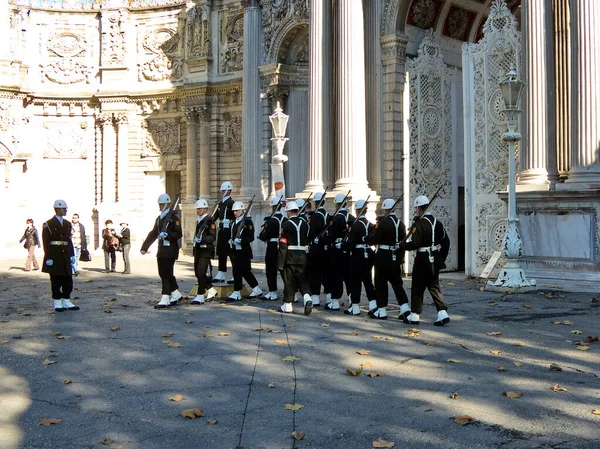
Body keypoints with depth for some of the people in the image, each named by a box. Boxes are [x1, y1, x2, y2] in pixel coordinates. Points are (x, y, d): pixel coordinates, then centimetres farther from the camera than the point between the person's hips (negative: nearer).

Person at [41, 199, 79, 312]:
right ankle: (57, 303, 10)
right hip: (55, 256, -6)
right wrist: (48, 258, -15)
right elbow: (46, 242, -10)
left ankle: (66, 302, 14)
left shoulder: (67, 224, 11)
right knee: (56, 281, 2)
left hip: (65, 256, 6)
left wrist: (72, 255, 8)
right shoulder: (48, 224, -7)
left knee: (68, 280, 7)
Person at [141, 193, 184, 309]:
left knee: (166, 274, -8)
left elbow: (179, 234, -13)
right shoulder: (159, 218, 18)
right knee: (163, 273, 12)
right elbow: (153, 234, 20)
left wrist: (167, 235, -27)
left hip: (170, 250, -8)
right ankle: (176, 294, 25)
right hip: (161, 250, 8)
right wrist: (144, 247, 16)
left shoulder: (173, 217, -8)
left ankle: (165, 299, -7)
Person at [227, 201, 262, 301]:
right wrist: (231, 241, 11)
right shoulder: (234, 222, 15)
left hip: (243, 251, -8)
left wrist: (240, 240, -23)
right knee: (245, 271, 12)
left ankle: (237, 293, 0)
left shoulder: (247, 221, -9)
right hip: (235, 250, 8)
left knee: (237, 271, -8)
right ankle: (256, 290, 22)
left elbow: (251, 238, -13)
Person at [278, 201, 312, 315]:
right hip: (302, 256, 4)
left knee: (289, 281, 5)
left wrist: (282, 259, -7)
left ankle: (287, 305, 12)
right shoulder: (305, 224, 5)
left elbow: (283, 243, -11)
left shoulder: (286, 224, -9)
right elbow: (308, 240, 8)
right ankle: (307, 298, -10)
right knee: (302, 279, 12)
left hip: (290, 256, -4)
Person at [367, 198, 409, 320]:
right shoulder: (400, 223, 7)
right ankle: (404, 308, 4)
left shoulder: (382, 222, -13)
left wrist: (366, 240, 5)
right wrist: (401, 256, 17)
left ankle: (381, 311, 7)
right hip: (396, 258, 6)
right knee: (397, 283, 12)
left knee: (381, 283, 3)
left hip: (383, 258, -6)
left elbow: (375, 239, -14)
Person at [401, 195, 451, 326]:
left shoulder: (418, 224, -15)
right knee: (434, 287, 12)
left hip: (422, 261, -6)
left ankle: (414, 316, 14)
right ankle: (443, 314, 2)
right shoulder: (437, 222, 7)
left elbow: (414, 244, -20)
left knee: (417, 289, 5)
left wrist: (403, 244, -1)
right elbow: (446, 241, 9)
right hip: (435, 261, 7)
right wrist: (442, 258, 16)